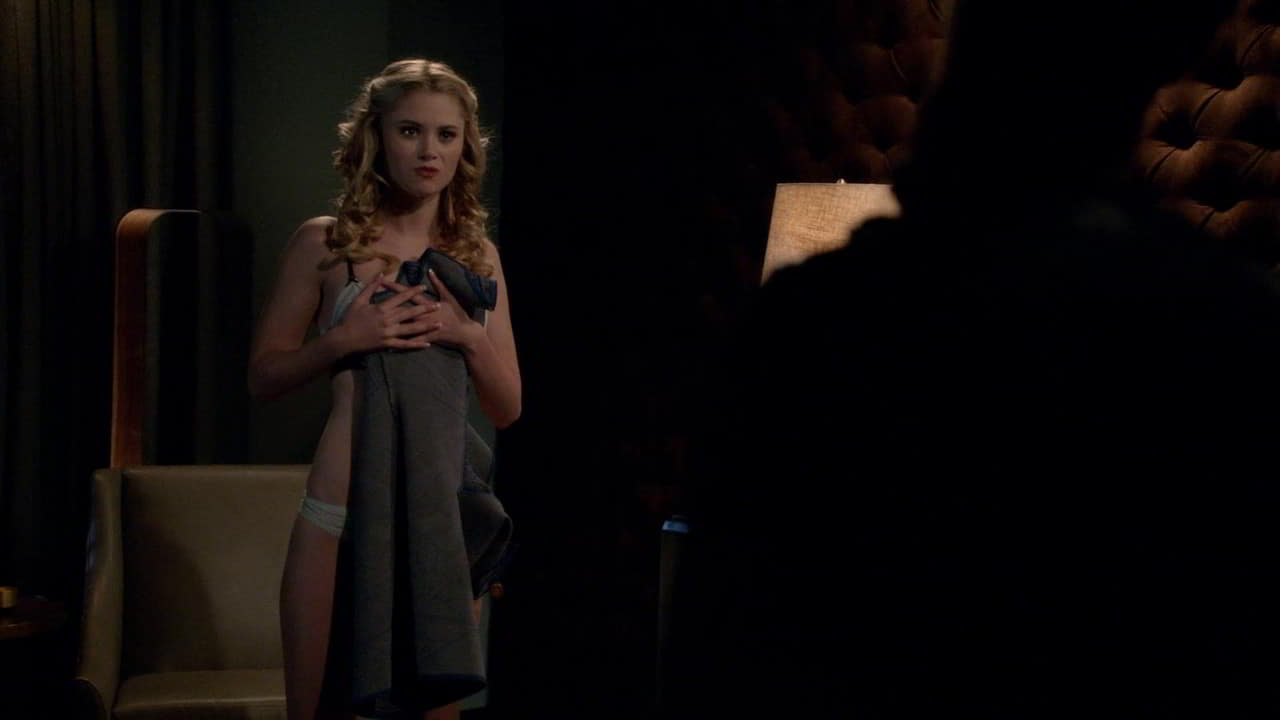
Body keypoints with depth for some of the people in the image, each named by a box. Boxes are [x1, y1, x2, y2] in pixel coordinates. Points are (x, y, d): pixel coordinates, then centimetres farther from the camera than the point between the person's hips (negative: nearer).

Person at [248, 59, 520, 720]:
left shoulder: (479, 255, 10)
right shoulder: (325, 242, 2)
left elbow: (508, 409, 11)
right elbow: (263, 376, 4)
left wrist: (469, 337, -7)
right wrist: (345, 339, -12)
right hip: (344, 514, -2)